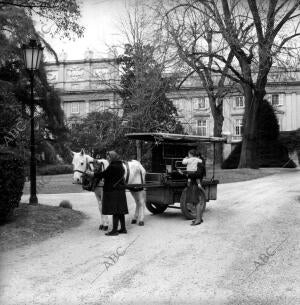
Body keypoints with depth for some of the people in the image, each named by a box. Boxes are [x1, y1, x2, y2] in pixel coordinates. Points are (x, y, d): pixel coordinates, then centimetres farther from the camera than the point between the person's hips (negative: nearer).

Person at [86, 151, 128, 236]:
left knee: (115, 211, -5)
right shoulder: (119, 166, 13)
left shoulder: (113, 167, -17)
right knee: (120, 210, 13)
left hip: (113, 191, -10)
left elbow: (103, 174, -15)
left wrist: (91, 173, -4)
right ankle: (123, 228, 19)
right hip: (120, 190, 10)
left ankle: (115, 230, 0)